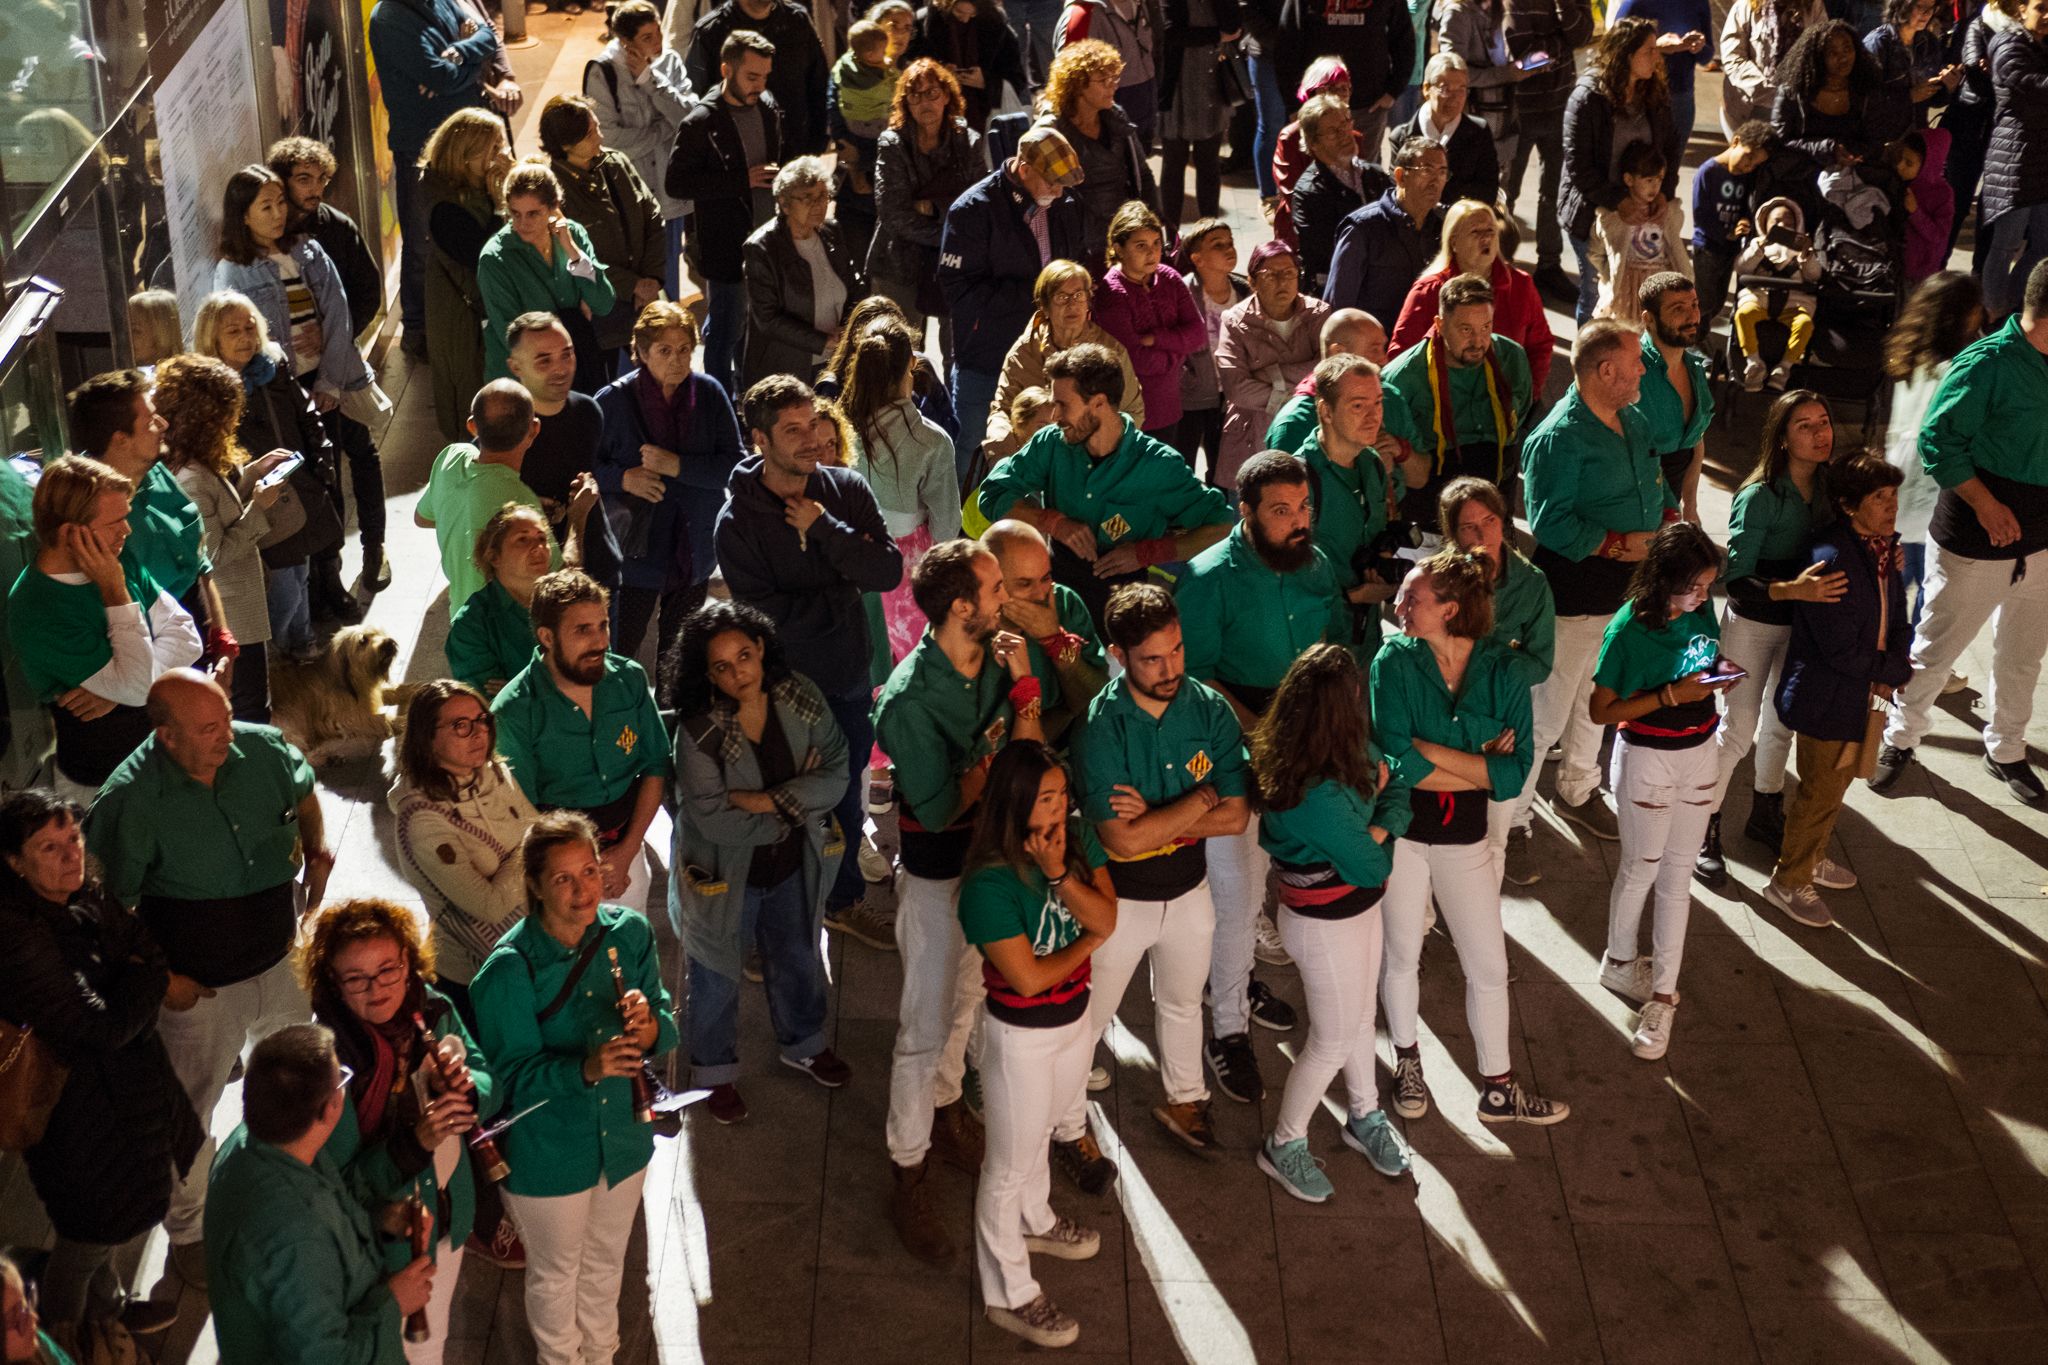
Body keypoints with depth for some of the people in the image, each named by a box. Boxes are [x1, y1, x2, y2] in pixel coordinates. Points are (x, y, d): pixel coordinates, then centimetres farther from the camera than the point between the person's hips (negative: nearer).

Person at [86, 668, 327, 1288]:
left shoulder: (262, 748, -14)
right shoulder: (133, 797, -27)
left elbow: (303, 793, 12)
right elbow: (111, 903, -18)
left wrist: (316, 851, -2)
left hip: (282, 956, 5)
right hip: (201, 984, -5)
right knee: (191, 1106, 10)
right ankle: (187, 1232, 32)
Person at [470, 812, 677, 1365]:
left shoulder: (629, 932, -15)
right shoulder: (510, 970, -27)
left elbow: (668, 1029, -8)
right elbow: (513, 1074, -23)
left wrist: (649, 1025, -32)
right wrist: (585, 1069, -40)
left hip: (623, 1134, 4)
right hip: (548, 1153, -4)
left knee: (606, 1261, 29)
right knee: (555, 1274, 22)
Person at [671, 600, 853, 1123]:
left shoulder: (799, 697, -16)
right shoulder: (699, 730, -27)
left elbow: (836, 772, -16)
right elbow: (711, 818, -28)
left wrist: (769, 800, -28)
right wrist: (796, 805, -21)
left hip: (794, 864, 4)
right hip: (725, 874, -4)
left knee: (798, 957, 27)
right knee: (718, 976, 17)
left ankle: (802, 1044, 55)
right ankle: (715, 1073, 42)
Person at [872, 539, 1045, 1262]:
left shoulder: (996, 662, -8)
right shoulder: (909, 700, -28)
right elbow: (938, 809, -24)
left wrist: (1024, 684, -21)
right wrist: (995, 749, -21)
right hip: (938, 875, -7)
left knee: (965, 998, 26)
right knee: (926, 1027, 2)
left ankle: (943, 1111, 48)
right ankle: (909, 1173, 16)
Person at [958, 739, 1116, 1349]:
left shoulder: (1079, 837, -10)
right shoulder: (990, 884, -30)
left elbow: (1107, 920, -15)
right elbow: (1028, 978, -28)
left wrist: (1059, 873, -29)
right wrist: (1089, 942, -14)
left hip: (1076, 1018, 7)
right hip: (1021, 1036, -6)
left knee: (1038, 1133, 31)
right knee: (1010, 1163, 11)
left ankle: (1034, 1222, 57)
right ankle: (1008, 1293, 28)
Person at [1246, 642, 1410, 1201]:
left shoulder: (1353, 754, -11)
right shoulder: (1319, 795, -37)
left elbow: (1395, 787, 2)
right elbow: (1372, 869, -25)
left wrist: (1380, 827, -17)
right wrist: (1377, 844, -4)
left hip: (1360, 906, 8)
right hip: (1325, 924, -8)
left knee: (1360, 1018, 27)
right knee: (1333, 1041, 11)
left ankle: (1365, 1118, 49)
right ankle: (1284, 1146, 31)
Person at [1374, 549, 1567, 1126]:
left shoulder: (1502, 670, -11)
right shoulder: (1394, 662, -14)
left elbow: (1516, 773, -18)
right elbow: (1397, 764, -23)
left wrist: (1432, 751, -24)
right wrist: (1480, 767, -20)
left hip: (1465, 839, 1)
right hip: (1401, 831, -1)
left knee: (1488, 968, 11)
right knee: (1401, 958, 16)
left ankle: (1498, 1089, 29)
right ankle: (1407, 1061, 40)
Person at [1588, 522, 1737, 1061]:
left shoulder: (1701, 610, -6)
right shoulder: (1629, 629, -22)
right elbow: (1601, 710, -18)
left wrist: (1720, 673, -10)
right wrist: (1672, 696, -27)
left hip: (1699, 753, 5)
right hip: (1646, 758, -5)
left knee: (1678, 873, 10)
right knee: (1641, 868, 11)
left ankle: (1662, 995, 18)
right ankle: (1619, 963, 37)